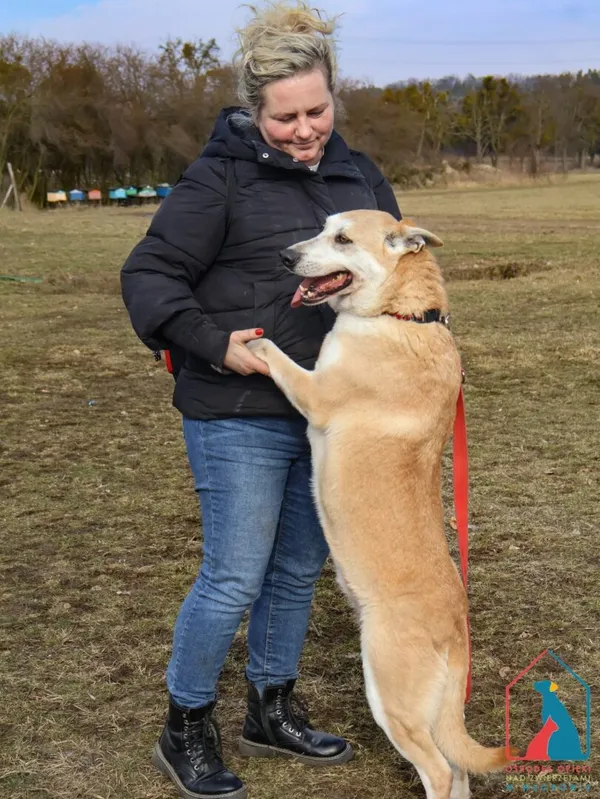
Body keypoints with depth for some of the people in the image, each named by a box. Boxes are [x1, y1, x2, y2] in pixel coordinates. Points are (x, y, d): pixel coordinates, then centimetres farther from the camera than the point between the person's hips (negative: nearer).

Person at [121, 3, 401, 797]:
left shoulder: (357, 175, 8)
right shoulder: (221, 180, -10)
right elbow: (147, 275, -11)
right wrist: (214, 343, -21)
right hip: (242, 417, -6)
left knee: (300, 569, 17)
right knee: (235, 579, -1)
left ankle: (272, 713, 36)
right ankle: (185, 733, 20)